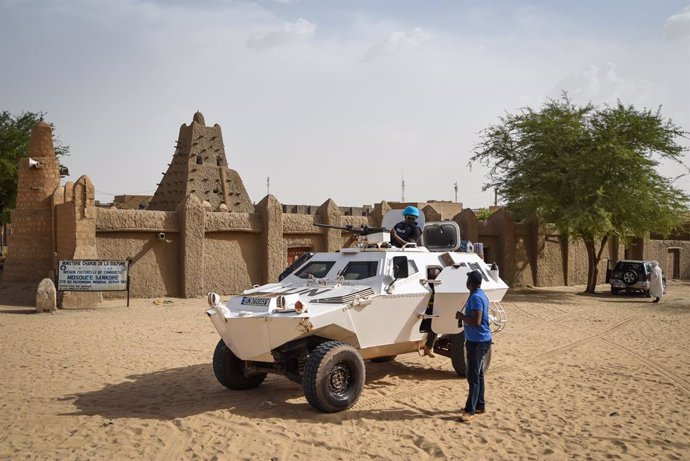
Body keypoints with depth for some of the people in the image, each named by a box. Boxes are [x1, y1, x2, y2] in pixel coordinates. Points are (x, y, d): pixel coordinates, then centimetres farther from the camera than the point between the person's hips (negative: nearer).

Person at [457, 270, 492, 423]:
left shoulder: (476, 298, -20)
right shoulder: (479, 295, 12)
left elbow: (476, 321, -28)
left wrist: (461, 316, -14)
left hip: (478, 342, -10)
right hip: (477, 340, 10)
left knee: (473, 376, -9)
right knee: (478, 374, 17)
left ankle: (470, 410, -8)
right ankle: (479, 405, 26)